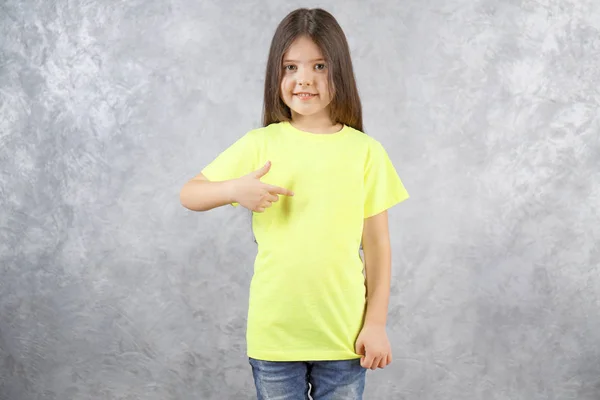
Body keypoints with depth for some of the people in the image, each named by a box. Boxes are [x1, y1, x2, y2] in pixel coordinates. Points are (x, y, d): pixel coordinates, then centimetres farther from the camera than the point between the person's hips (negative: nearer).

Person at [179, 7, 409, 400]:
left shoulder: (365, 151, -3)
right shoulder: (260, 145, -3)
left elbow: (377, 246, 0)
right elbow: (189, 194, 0)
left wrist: (376, 323, -1)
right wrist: (235, 190, -19)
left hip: (344, 334, 0)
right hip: (274, 333, 0)